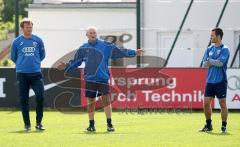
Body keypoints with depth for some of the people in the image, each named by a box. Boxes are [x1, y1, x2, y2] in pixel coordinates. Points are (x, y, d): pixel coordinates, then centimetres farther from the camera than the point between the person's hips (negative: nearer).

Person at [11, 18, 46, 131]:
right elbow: (13, 57, 13)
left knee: (40, 97, -11)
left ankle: (39, 123, 1)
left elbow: (42, 55, 16)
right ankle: (27, 124, 12)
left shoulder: (38, 40, 2)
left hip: (36, 74, 0)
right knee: (24, 100, 3)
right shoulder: (17, 42, 0)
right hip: (22, 74, 0)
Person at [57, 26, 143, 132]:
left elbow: (120, 52, 4)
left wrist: (134, 53, 1)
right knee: (91, 102, 5)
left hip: (103, 78, -1)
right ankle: (91, 125, 13)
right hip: (90, 79, 1)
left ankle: (109, 124, -3)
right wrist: (66, 67, 3)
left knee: (106, 99, -8)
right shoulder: (83, 49, 8)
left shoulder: (106, 46, 3)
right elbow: (75, 62, 15)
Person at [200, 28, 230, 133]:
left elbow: (220, 63, -18)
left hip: (220, 81, -6)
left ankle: (224, 126, 5)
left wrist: (210, 61, -4)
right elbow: (204, 64, 5)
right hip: (210, 80, 6)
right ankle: (208, 125, 16)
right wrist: (214, 62, -9)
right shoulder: (209, 49, 12)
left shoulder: (224, 50, -6)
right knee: (206, 103, 4)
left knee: (222, 104, -1)